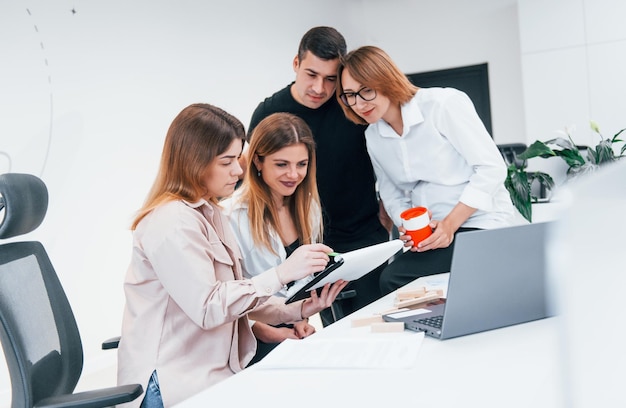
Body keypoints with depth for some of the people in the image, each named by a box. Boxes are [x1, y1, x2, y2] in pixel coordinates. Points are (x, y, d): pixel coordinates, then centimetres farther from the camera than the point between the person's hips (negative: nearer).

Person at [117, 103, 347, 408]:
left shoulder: (209, 214, 15)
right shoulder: (171, 223, -15)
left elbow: (236, 293, 11)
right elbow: (207, 307, -21)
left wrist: (296, 311, -3)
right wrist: (281, 274, -24)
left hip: (215, 372, 8)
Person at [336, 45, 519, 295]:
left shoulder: (444, 104, -10)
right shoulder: (373, 136, 10)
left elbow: (492, 168, -12)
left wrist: (450, 224, -16)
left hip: (481, 224, -6)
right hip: (429, 234, 6)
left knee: (393, 280, -24)